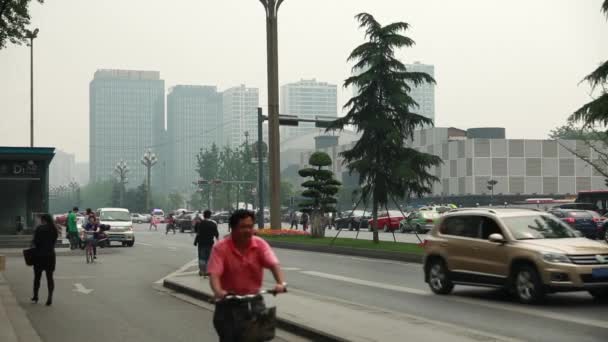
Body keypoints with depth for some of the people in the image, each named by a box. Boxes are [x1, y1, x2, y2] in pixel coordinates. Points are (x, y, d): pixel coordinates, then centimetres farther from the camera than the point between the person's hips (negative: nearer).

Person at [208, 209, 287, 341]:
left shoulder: (260, 244, -7)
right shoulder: (220, 248, -13)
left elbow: (274, 264, -20)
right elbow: (214, 273, -23)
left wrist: (281, 283, -39)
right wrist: (218, 291, -43)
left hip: (254, 302, 2)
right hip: (229, 304, -2)